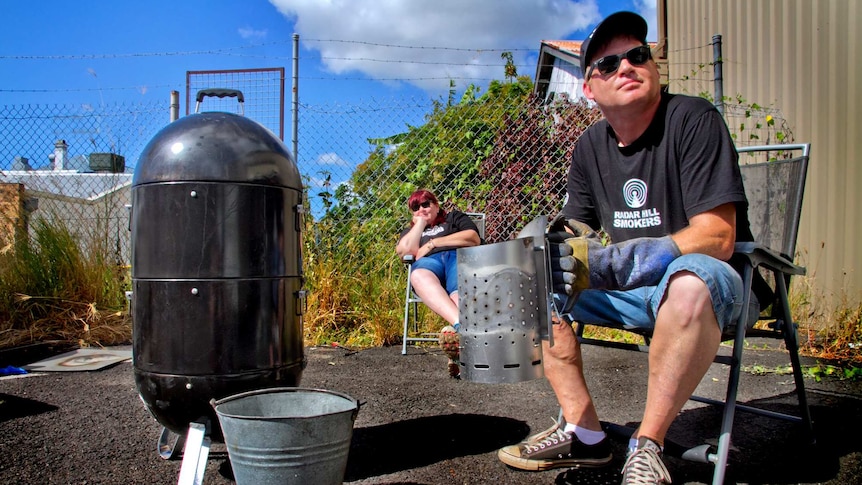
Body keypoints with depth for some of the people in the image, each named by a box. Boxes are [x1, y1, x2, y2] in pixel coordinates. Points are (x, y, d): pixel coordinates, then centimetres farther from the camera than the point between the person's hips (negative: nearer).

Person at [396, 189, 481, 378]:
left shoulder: (455, 217, 30)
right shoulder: (410, 231, 36)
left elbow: (473, 238, 8)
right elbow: (403, 251, 12)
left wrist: (432, 243, 5)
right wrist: (420, 222, 19)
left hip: (459, 256, -1)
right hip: (428, 262, 1)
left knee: (460, 290, -38)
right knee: (418, 275, -40)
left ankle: (458, 330, -72)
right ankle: (461, 325, -64)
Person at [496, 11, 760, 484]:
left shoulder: (693, 119, -14)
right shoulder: (590, 147, 5)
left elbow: (716, 238, -23)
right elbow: (579, 230, 10)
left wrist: (607, 261, -32)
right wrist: (565, 239, -16)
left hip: (711, 281, -6)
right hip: (629, 289, 6)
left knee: (690, 279, -39)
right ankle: (583, 432, -7)